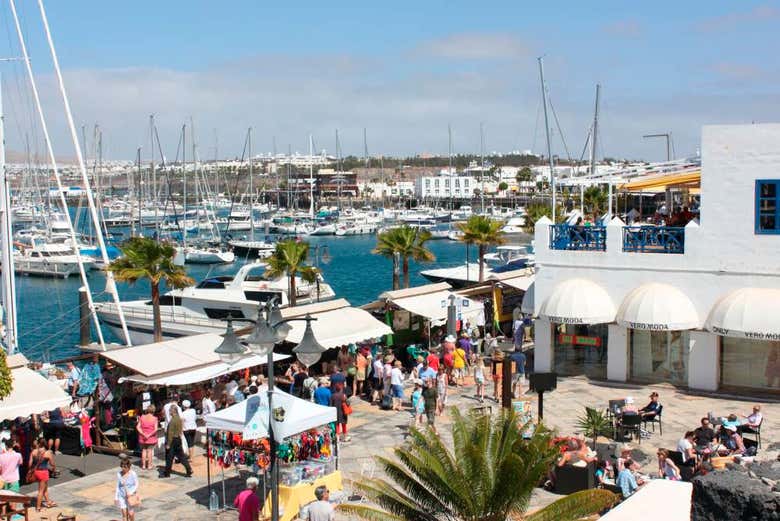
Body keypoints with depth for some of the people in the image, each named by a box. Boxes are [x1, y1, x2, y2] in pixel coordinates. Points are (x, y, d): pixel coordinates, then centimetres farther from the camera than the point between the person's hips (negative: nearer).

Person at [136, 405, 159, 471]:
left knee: (144, 450, 13)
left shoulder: (142, 417, 0)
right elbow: (155, 429, -18)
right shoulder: (154, 419, -9)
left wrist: (143, 434, -12)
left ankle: (143, 465, 16)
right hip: (151, 438, -3)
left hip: (142, 438, 3)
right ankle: (149, 466, 11)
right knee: (150, 451, 8)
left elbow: (138, 427, -6)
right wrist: (149, 435, -15)